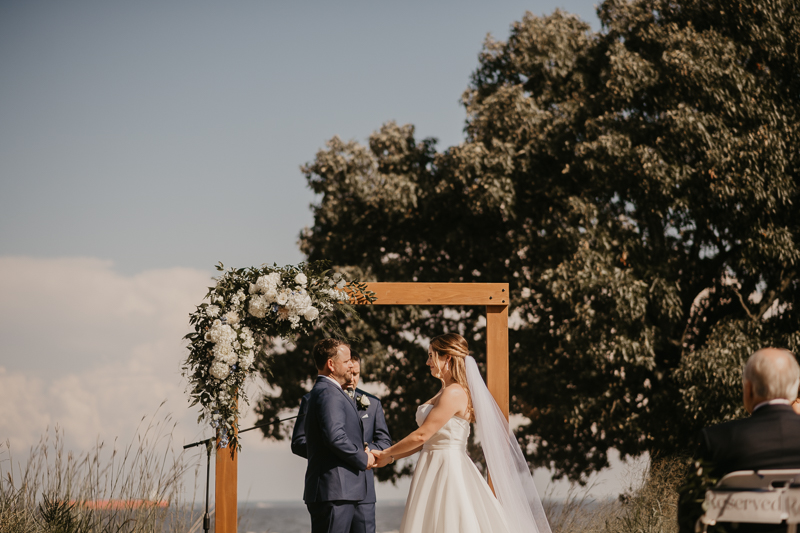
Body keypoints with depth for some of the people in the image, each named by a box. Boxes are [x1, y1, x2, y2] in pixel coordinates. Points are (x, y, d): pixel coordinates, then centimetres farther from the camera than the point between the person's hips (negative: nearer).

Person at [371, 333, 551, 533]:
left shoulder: (454, 394, -15)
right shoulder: (445, 393, 15)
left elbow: (422, 435, -16)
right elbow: (428, 440, 16)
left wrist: (386, 453, -5)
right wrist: (390, 457, 11)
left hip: (448, 470, -9)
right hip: (435, 469, 9)